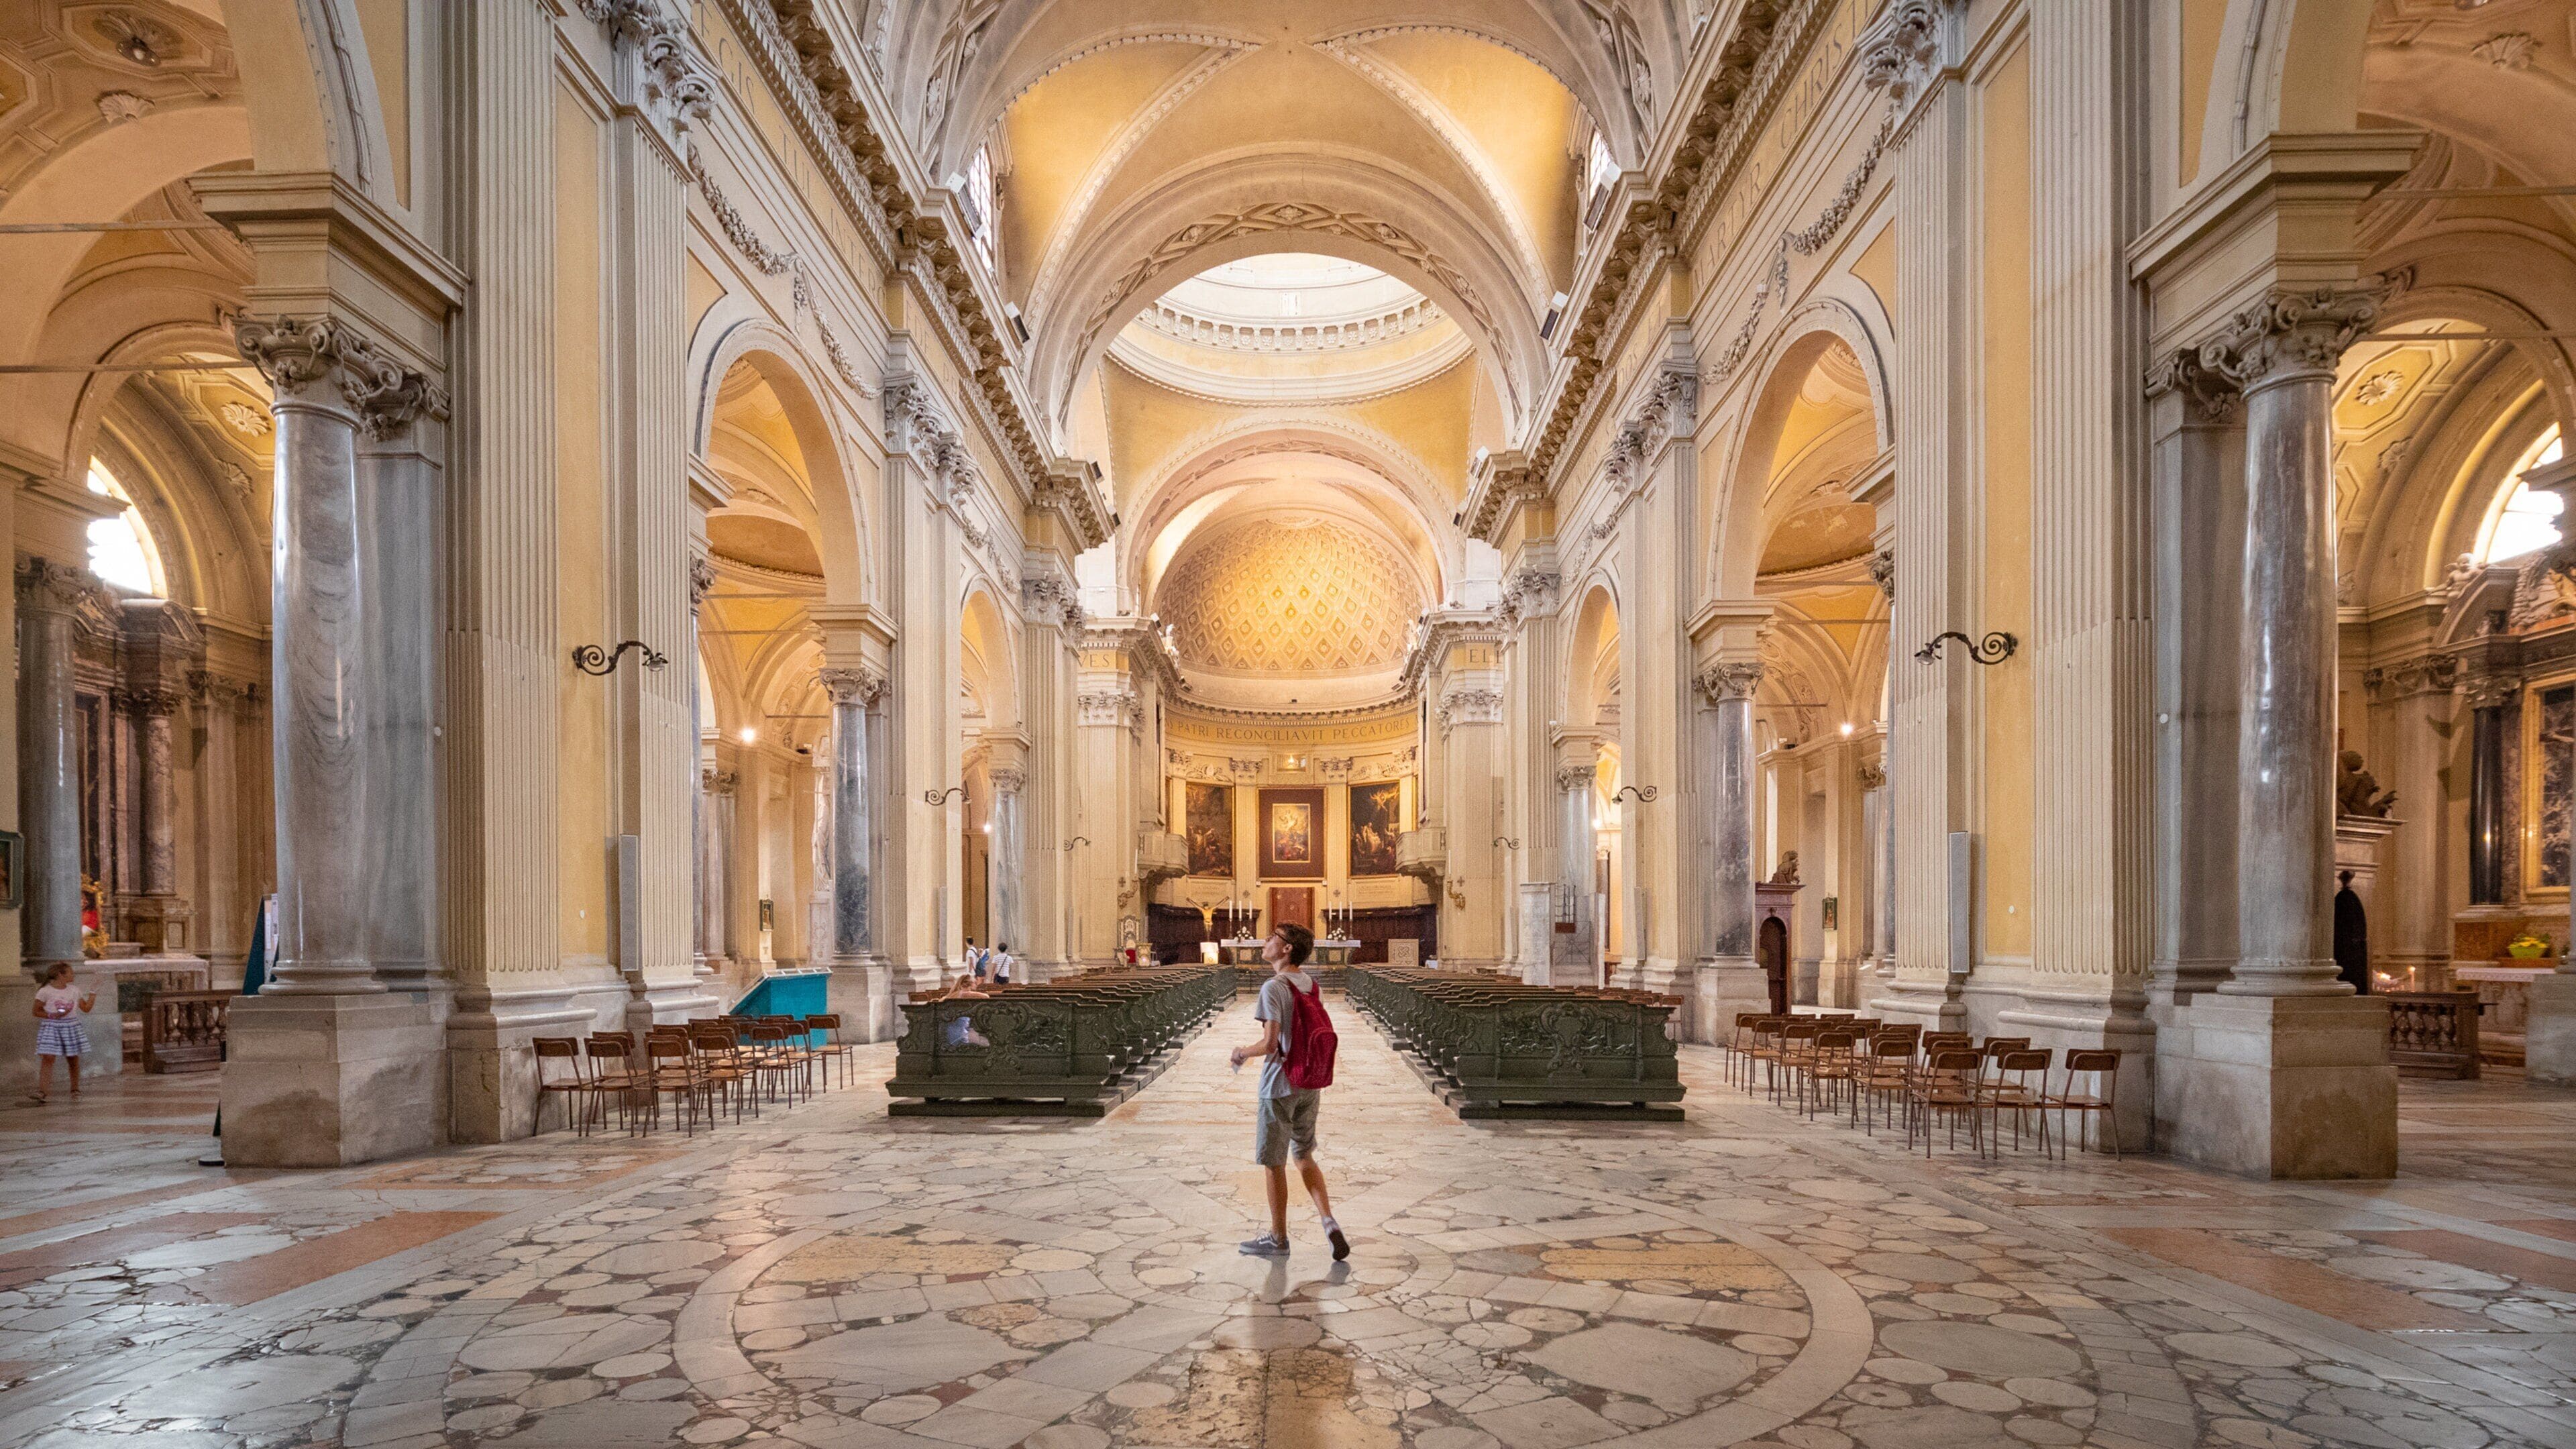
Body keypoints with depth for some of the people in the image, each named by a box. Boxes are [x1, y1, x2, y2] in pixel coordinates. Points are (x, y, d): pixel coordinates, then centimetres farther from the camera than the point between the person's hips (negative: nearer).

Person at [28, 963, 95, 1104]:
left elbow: (86, 1008, 14)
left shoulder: (75, 990, 8)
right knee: (47, 1058, -12)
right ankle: (42, 1091, -14)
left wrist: (93, 995, 6)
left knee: (73, 1059, 6)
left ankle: (75, 1089, 17)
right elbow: (37, 1012, -2)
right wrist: (53, 1016, -16)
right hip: (51, 1028, -4)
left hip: (71, 1027, 4)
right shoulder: (45, 992, -5)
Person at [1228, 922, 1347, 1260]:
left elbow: (1270, 1044, -22)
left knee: (1273, 1163, 7)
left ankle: (1278, 1239, 17)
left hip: (1279, 1087, -7)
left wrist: (1243, 1052, -4)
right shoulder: (1314, 986, 7)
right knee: (1304, 1157, 19)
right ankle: (1329, 1223, 5)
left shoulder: (1274, 988, -17)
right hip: (1309, 1086, 7)